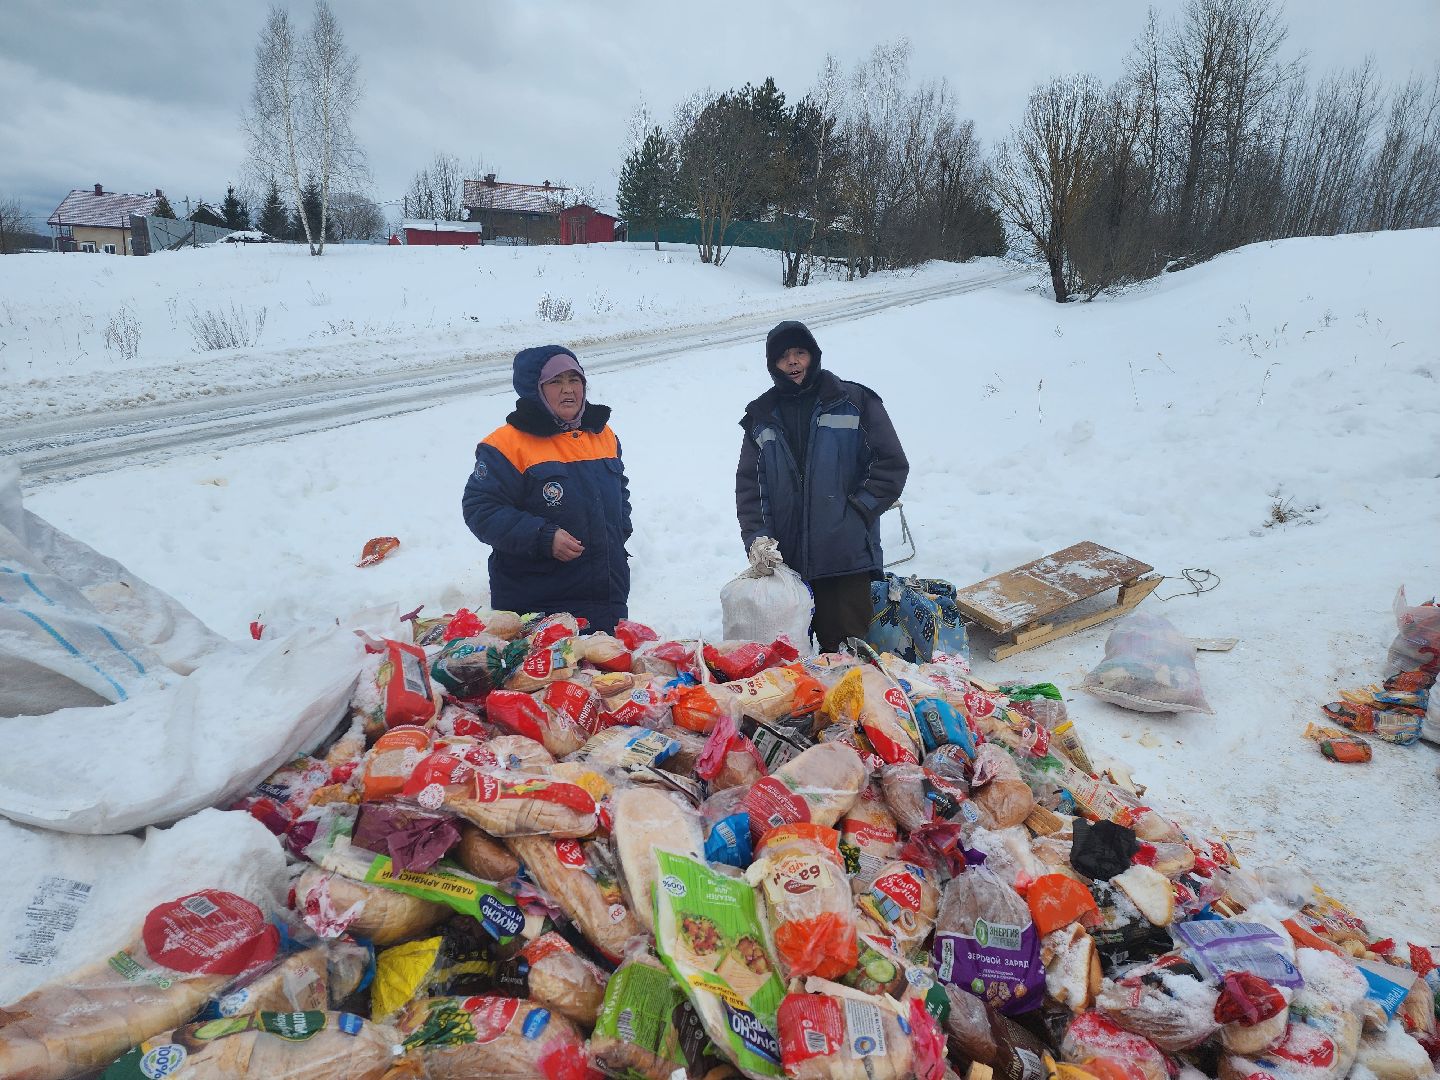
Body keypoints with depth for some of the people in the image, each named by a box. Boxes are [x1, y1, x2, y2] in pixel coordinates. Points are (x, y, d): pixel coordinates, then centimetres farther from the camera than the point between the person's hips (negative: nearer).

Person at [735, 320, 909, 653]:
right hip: (785, 560, 3)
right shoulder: (762, 417, 11)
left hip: (847, 555, -3)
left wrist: (859, 510, -7)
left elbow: (892, 464, 1)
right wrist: (756, 539, -6)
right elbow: (749, 485, 7)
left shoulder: (854, 401, 3)